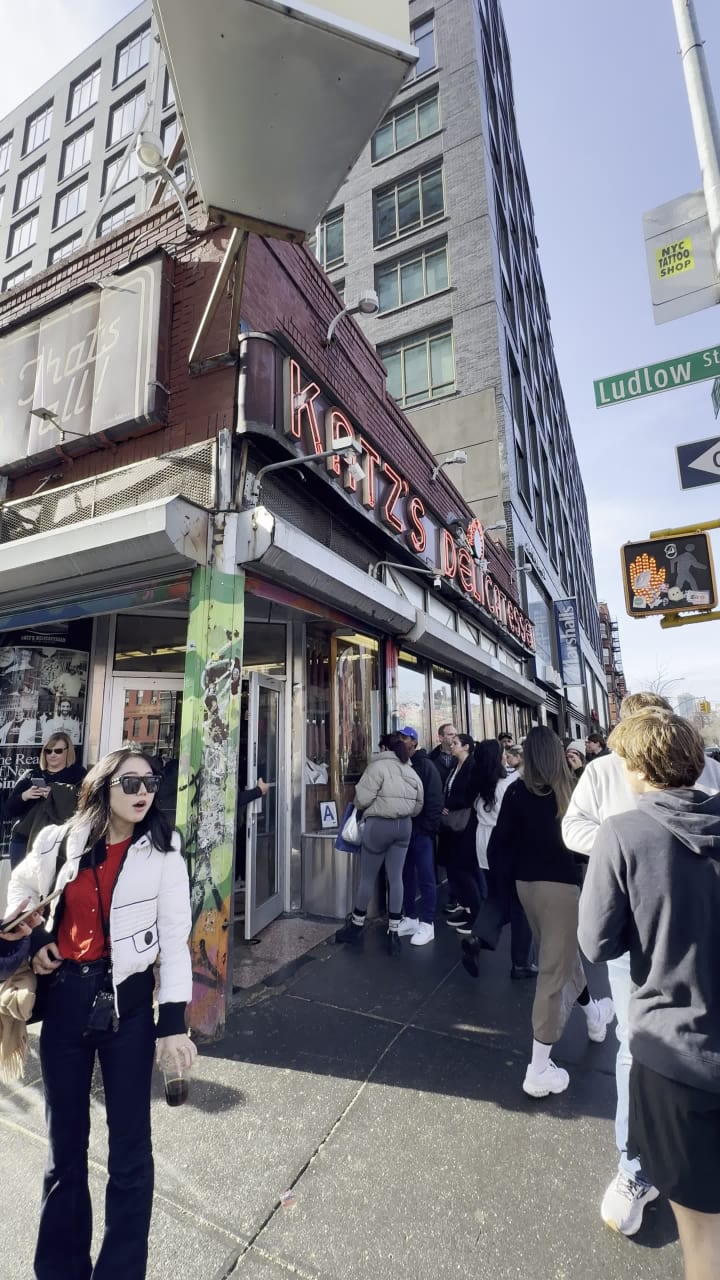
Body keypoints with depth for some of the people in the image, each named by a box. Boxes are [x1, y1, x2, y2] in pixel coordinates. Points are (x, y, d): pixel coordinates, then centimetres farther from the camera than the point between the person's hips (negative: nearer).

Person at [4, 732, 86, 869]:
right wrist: (24, 796, -8)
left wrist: (54, 794, -19)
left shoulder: (78, 774, 3)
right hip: (23, 840, 4)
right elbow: (9, 809, 12)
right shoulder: (31, 775, 14)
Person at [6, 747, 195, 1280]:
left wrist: (173, 1022, -11)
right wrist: (34, 940, 0)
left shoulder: (163, 851, -10)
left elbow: (174, 936, -9)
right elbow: (21, 890, 16)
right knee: (65, 1141, 19)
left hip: (128, 1001, -2)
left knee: (130, 1147, 9)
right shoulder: (60, 842, -5)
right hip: (64, 999, 2)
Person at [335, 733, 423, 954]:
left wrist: (360, 808, 7)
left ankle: (356, 926, 26)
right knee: (396, 878, 10)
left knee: (367, 878, 9)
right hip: (404, 825, 6)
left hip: (379, 824, -6)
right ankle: (394, 932, 14)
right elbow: (418, 806, 11)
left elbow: (362, 799, -14)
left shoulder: (378, 766, -11)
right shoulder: (411, 771, 9)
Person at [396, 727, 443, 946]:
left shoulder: (425, 765, -5)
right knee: (406, 876, 13)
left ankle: (427, 924, 9)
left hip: (420, 830, -5)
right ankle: (410, 917, 25)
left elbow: (434, 799, -11)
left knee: (425, 878, 1)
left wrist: (430, 827, -16)